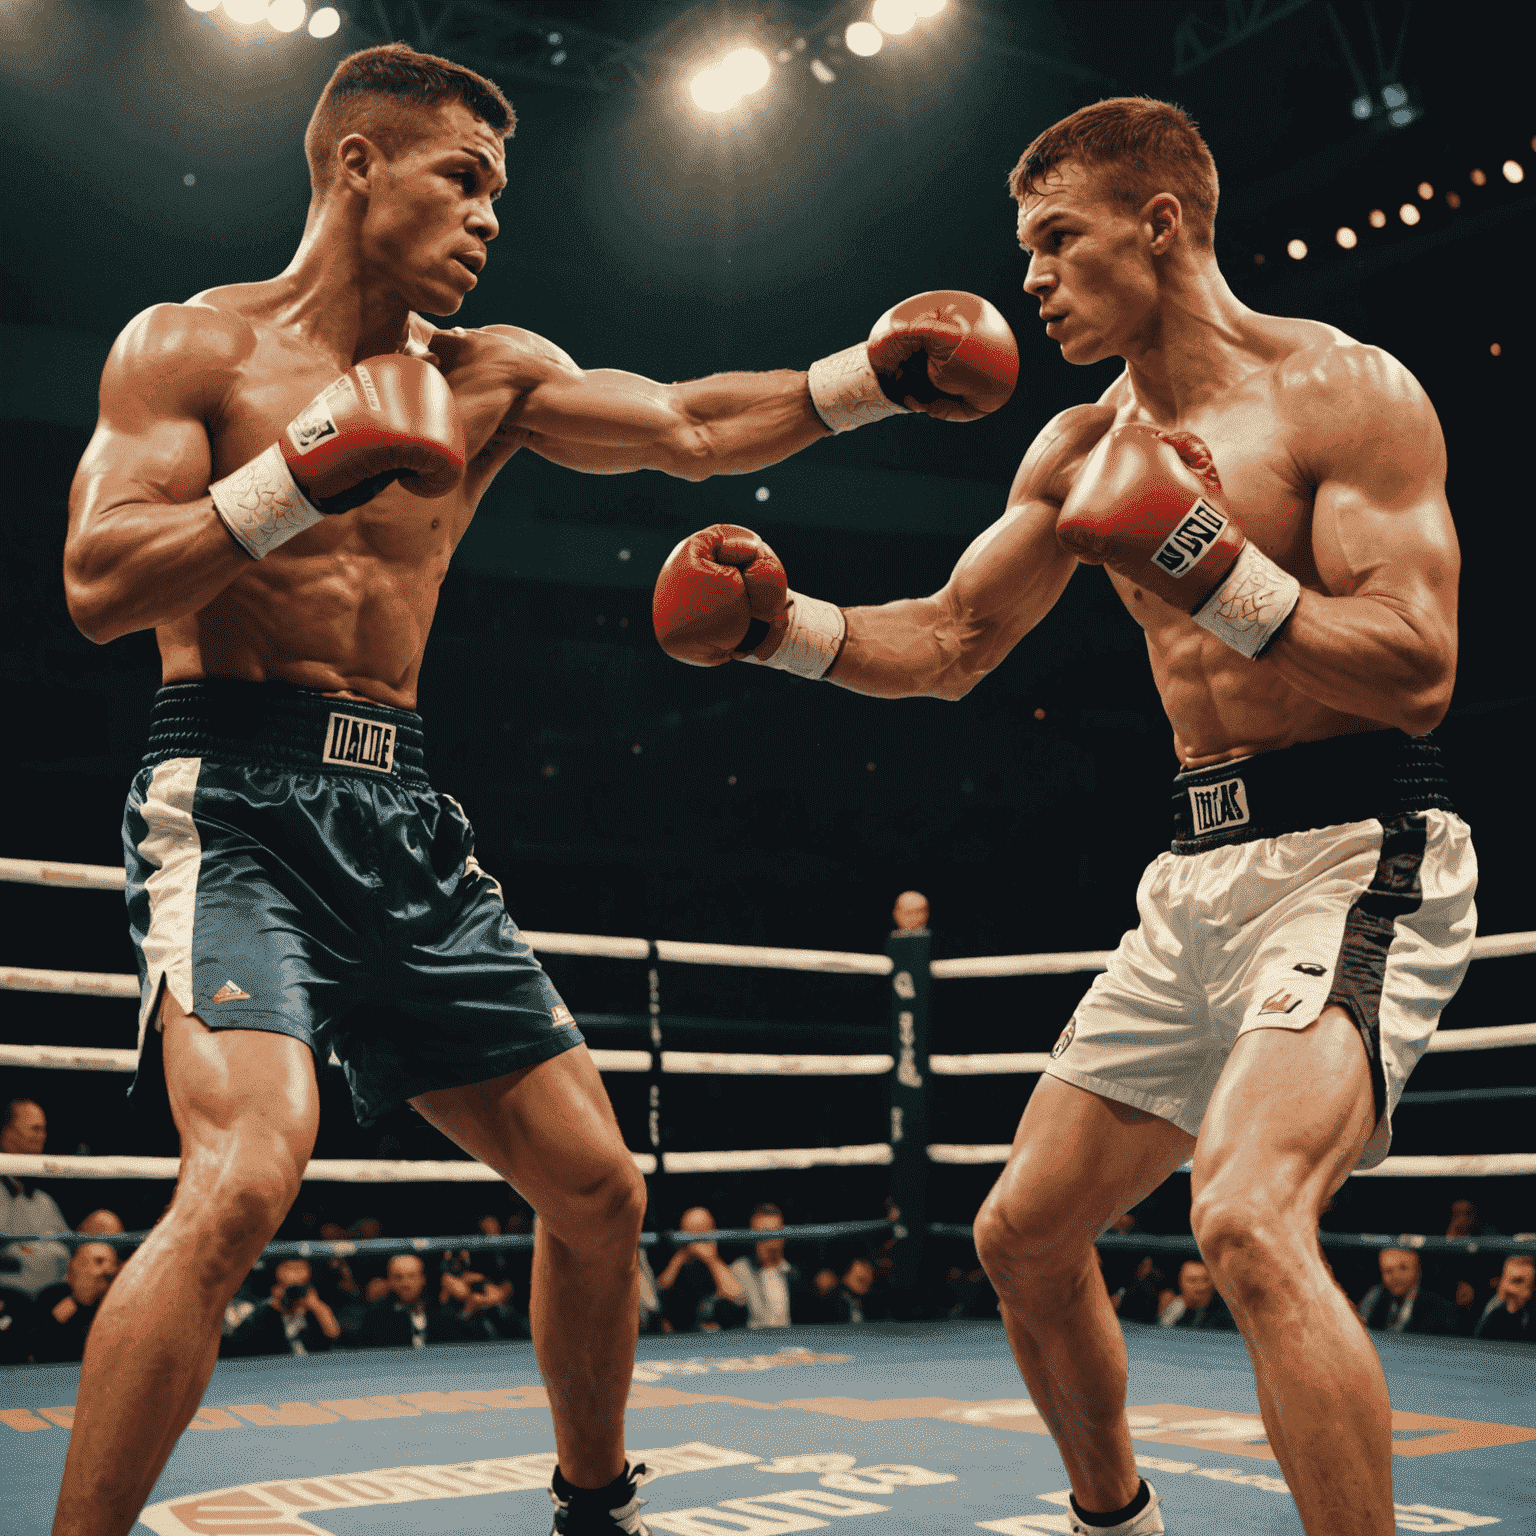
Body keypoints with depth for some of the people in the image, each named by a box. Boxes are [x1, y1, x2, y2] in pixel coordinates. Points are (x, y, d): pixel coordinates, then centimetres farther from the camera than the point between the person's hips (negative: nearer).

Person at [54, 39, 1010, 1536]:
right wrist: (309, 471, -19)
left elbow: (692, 428, 12)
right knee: (244, 1174, -30)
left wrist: (869, 371, 2)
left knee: (596, 1188, 6)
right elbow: (98, 587, -10)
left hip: (401, 814, 6)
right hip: (234, 795, -5)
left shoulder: (483, 378, 14)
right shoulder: (188, 344, 0)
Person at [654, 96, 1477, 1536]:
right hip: (1196, 875, 8)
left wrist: (1210, 567, -26)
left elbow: (1418, 672, -17)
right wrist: (783, 623, 1)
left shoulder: (1344, 390, -9)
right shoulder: (1080, 449, 12)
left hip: (1352, 858, -7)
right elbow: (949, 643, 16)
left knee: (1248, 1221, -32)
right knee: (1022, 1234, 12)